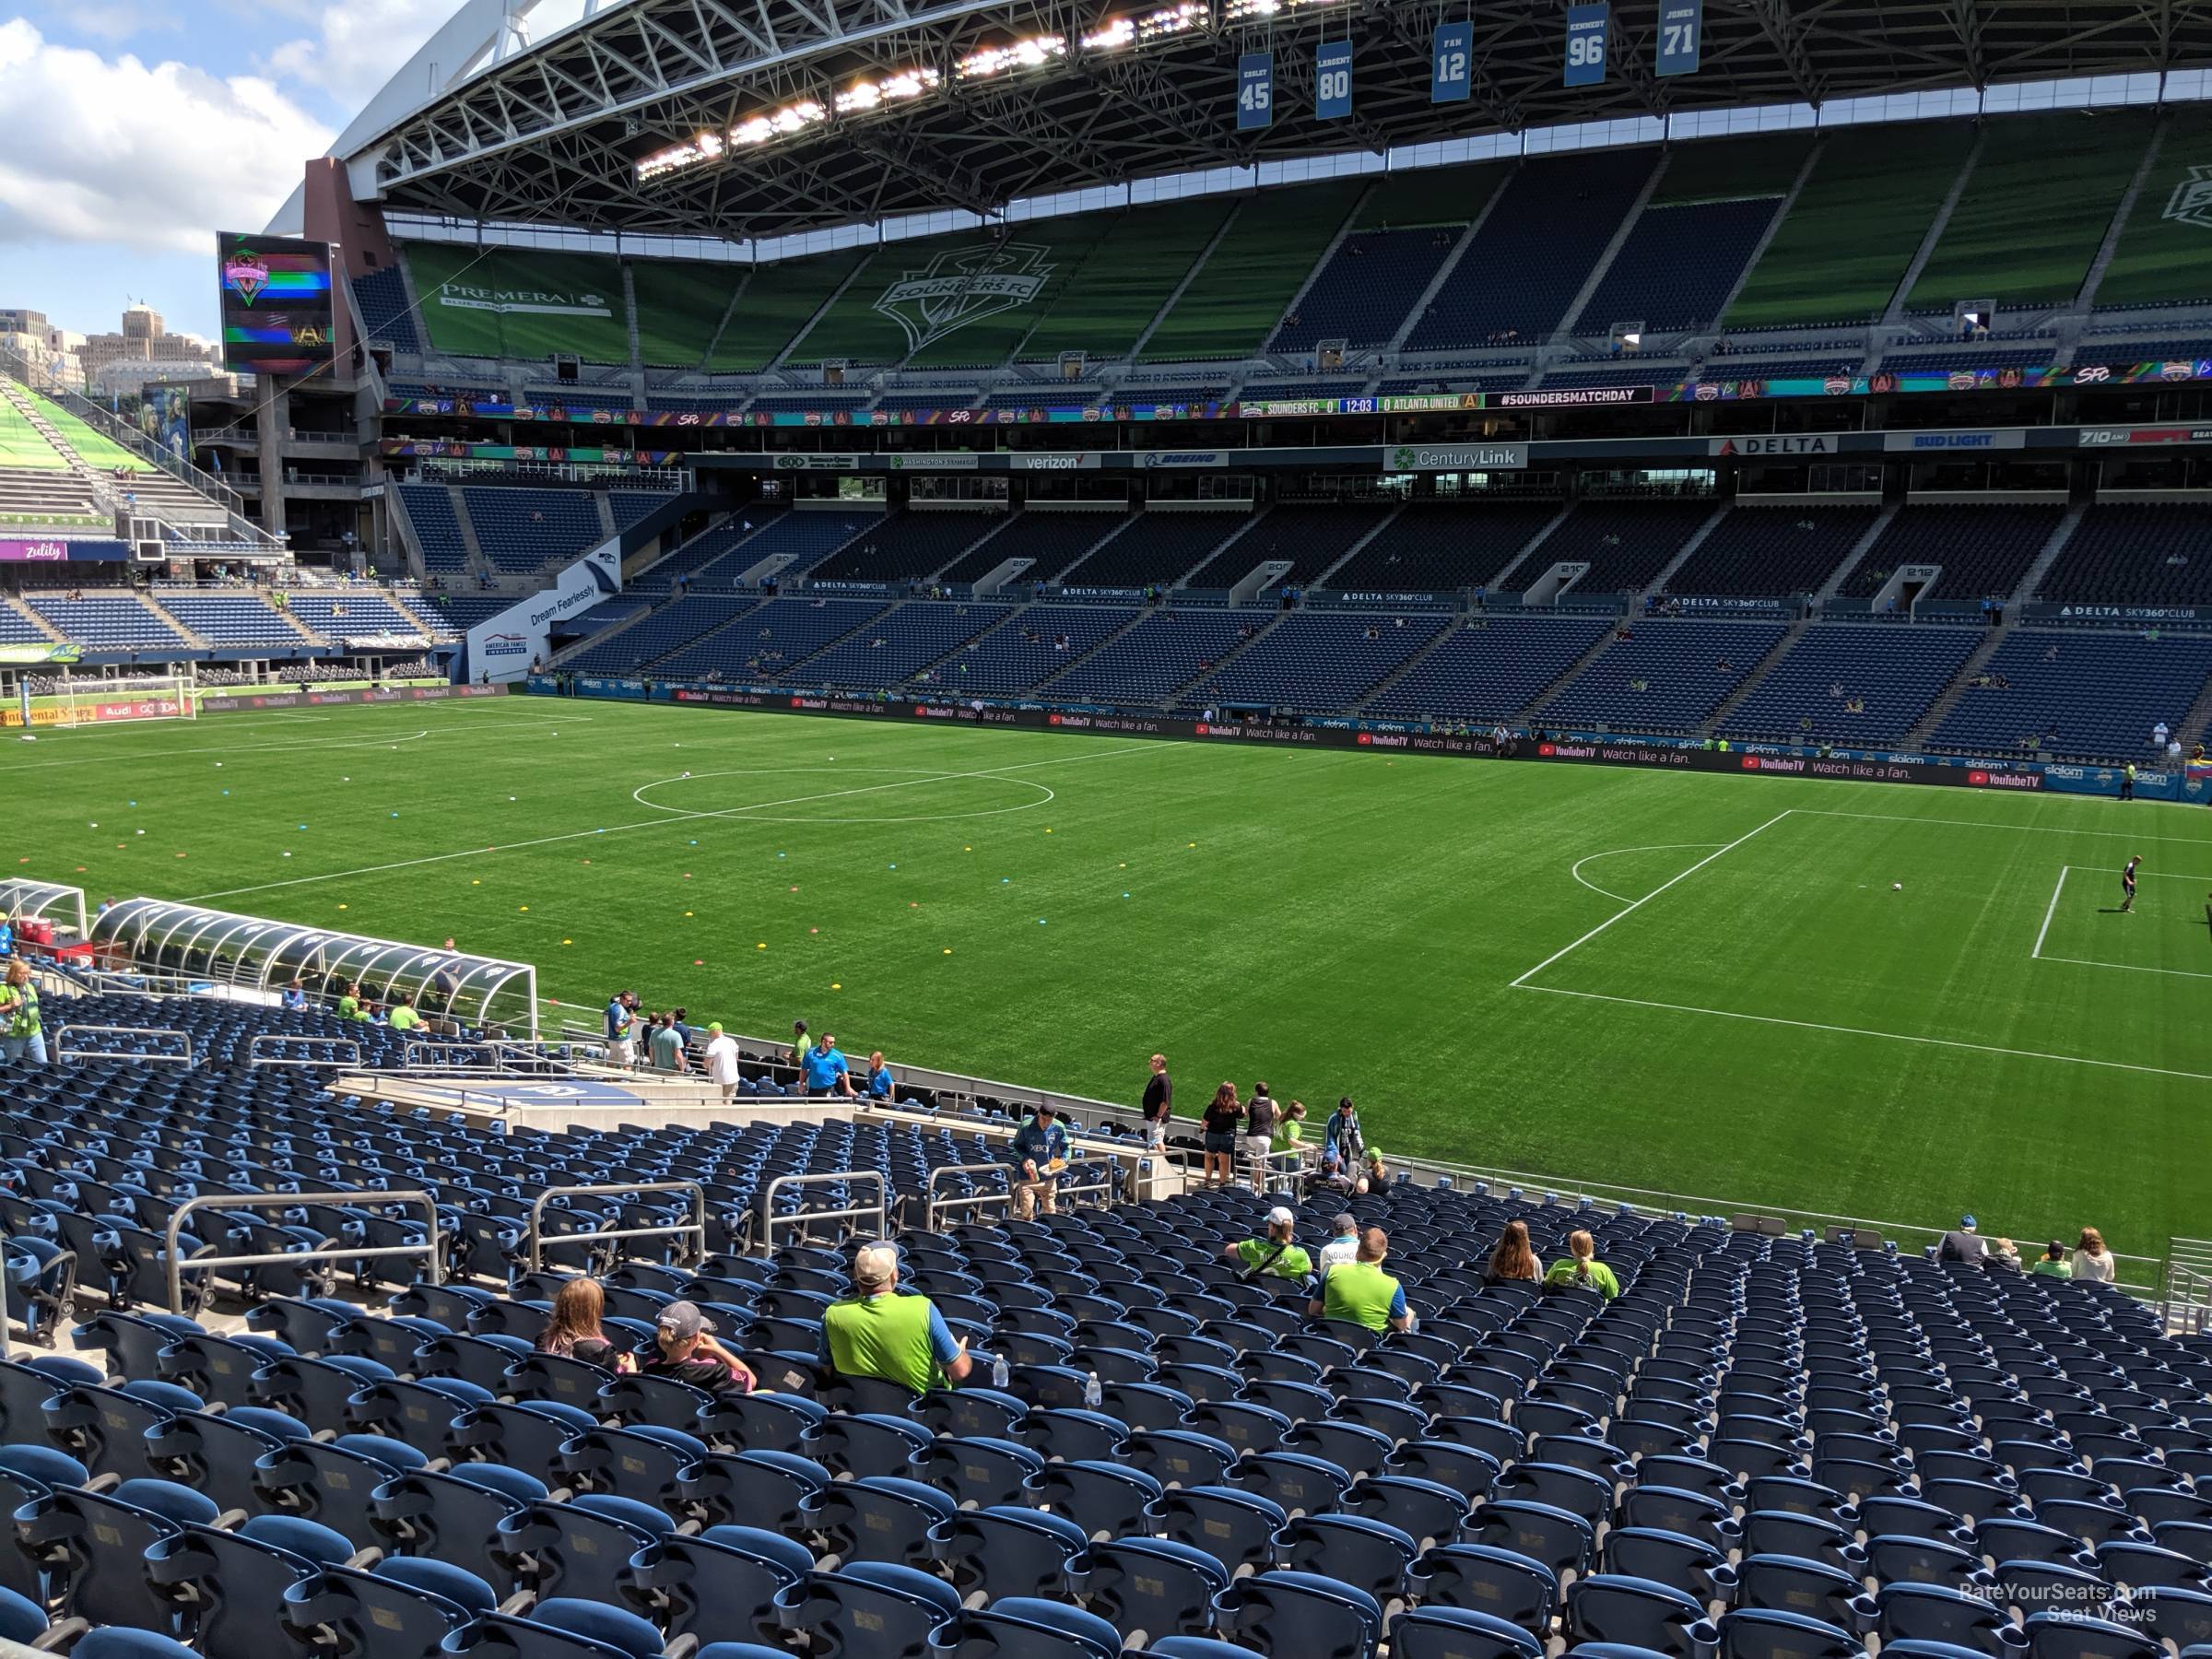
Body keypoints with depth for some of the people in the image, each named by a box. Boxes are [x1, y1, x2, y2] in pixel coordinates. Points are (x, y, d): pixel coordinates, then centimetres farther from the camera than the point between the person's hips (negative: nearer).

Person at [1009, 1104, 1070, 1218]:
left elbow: (1065, 1148, 9)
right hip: (1028, 1175, -2)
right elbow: (1017, 1145, 1)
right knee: (1026, 1211, -4)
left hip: (1048, 1176, 2)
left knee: (1051, 1212, 9)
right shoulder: (1026, 1127, -12)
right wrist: (1024, 1159, -17)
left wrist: (1063, 1160, -10)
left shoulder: (1058, 1128, -6)